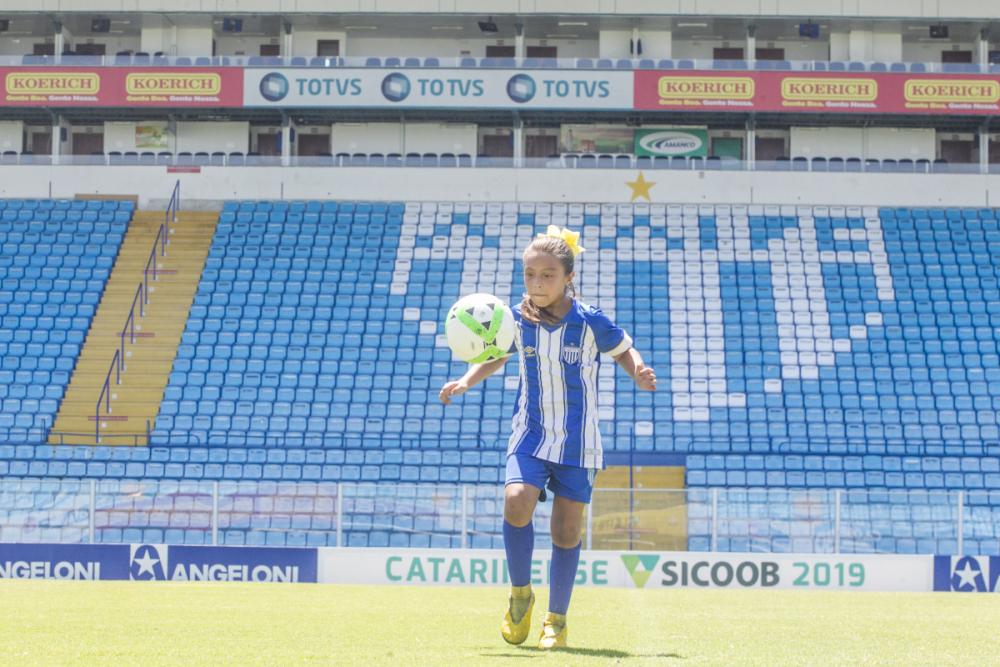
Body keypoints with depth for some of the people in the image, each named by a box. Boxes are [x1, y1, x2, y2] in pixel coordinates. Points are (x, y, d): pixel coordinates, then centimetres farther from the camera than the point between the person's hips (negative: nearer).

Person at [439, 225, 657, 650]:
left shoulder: (590, 322, -12)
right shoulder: (518, 320, -4)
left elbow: (624, 351, 5)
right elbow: (495, 357, 15)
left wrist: (639, 373, -16)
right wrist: (466, 382, -2)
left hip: (578, 441, -1)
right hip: (530, 435, 1)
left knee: (567, 531, 3)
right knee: (516, 502, -23)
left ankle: (556, 619, 19)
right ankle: (520, 592, 0)